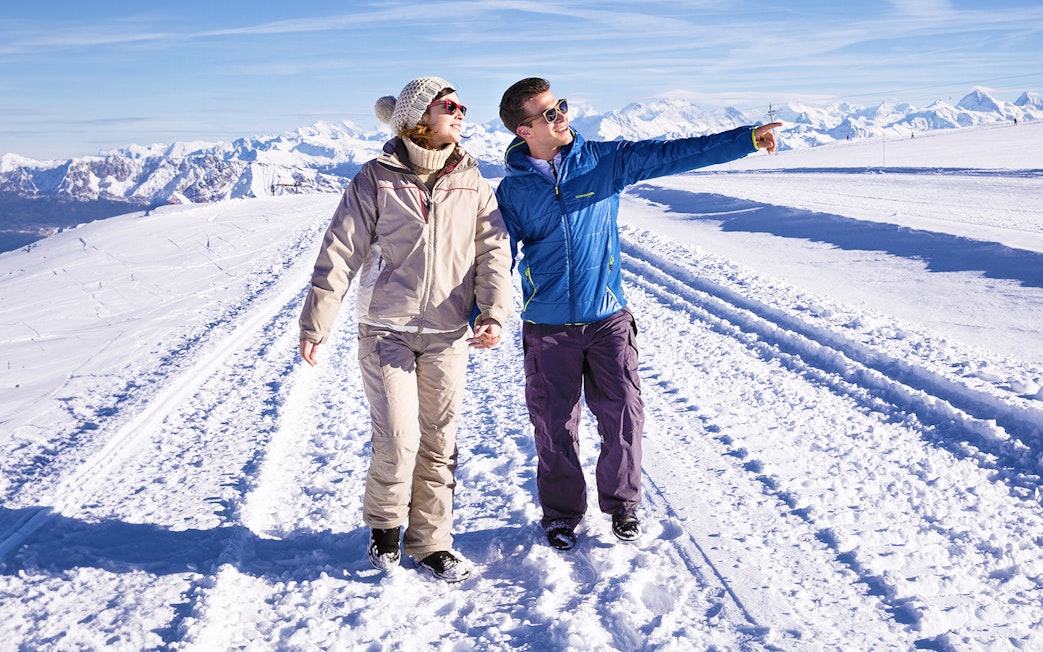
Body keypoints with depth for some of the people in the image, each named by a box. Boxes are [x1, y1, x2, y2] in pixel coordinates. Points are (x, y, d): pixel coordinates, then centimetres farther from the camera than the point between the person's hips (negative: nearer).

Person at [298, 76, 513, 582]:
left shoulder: (471, 181, 6)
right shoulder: (376, 179, -4)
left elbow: (493, 250, 2)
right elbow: (339, 253, -5)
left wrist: (494, 312, -13)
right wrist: (315, 325, -7)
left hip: (448, 335, 3)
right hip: (386, 332, -3)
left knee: (439, 443, 7)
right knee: (398, 440, -8)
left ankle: (430, 543, 22)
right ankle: (384, 523, 20)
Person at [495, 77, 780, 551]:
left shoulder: (605, 161, 0)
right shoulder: (513, 190, -1)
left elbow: (673, 154, -5)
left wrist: (746, 139, -12)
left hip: (608, 320, 1)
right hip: (547, 329, 0)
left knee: (623, 417, 2)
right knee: (555, 427, 6)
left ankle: (622, 504, 24)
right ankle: (561, 513, 26)